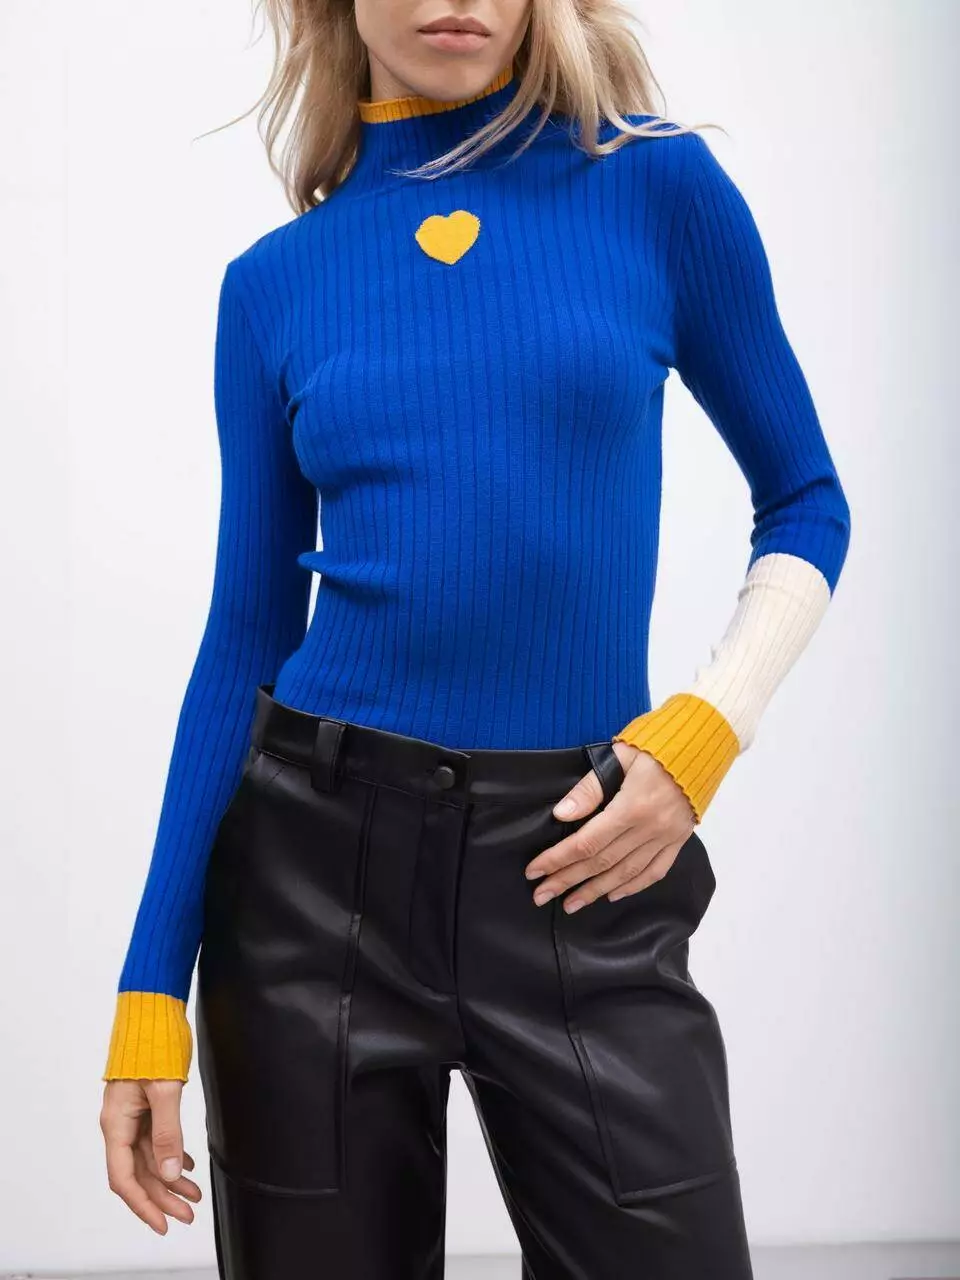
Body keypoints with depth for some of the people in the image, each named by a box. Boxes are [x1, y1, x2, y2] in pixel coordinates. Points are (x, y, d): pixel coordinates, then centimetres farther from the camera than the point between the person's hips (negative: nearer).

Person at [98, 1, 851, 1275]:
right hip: (316, 854, 1)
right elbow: (246, 633, 5)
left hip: (581, 872, -1)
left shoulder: (660, 186, 0)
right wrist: (155, 981, 1)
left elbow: (805, 508, 8)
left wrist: (701, 736, -9)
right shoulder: (276, 282, 4)